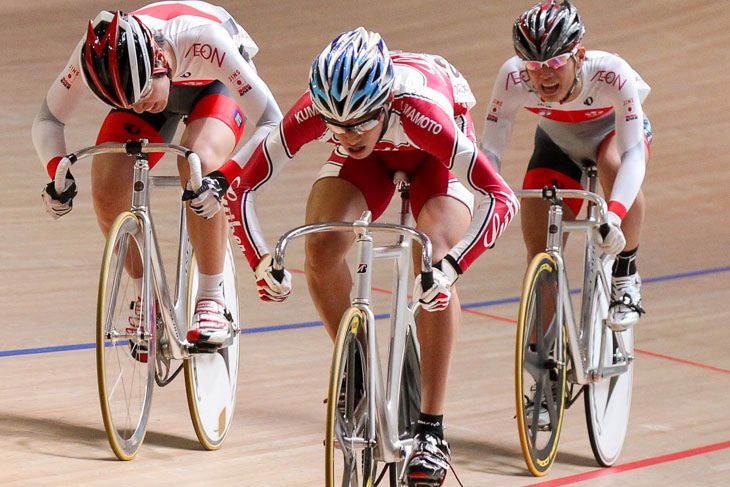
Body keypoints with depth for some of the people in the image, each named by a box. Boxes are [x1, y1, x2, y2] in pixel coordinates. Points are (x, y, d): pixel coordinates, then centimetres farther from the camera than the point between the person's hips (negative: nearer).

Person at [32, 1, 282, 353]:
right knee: (107, 189, -20)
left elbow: (272, 123, -40)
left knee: (198, 164, -34)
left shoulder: (201, 38, -43)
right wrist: (58, 172, -37)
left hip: (216, 83, -3)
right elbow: (48, 119, -18)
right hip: (155, 83, 3)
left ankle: (211, 300, -20)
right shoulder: (96, 52, -34)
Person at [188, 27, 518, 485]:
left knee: (434, 271, -24)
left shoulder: (419, 109, -44)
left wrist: (450, 265, -55)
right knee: (321, 251, -19)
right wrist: (261, 260, -36)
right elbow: (242, 184, -25)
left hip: (433, 153, -3)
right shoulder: (312, 113, -36)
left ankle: (431, 431, -16)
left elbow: (502, 197, -46)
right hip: (374, 156, 3)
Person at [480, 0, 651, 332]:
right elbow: (490, 150, -29)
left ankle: (625, 276, -16)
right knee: (540, 249, -7)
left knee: (614, 167, -37)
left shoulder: (611, 73, -39)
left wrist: (614, 216, -60)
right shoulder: (513, 78, -33)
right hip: (557, 140, 3)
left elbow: (633, 155, -44)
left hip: (613, 129, -2)